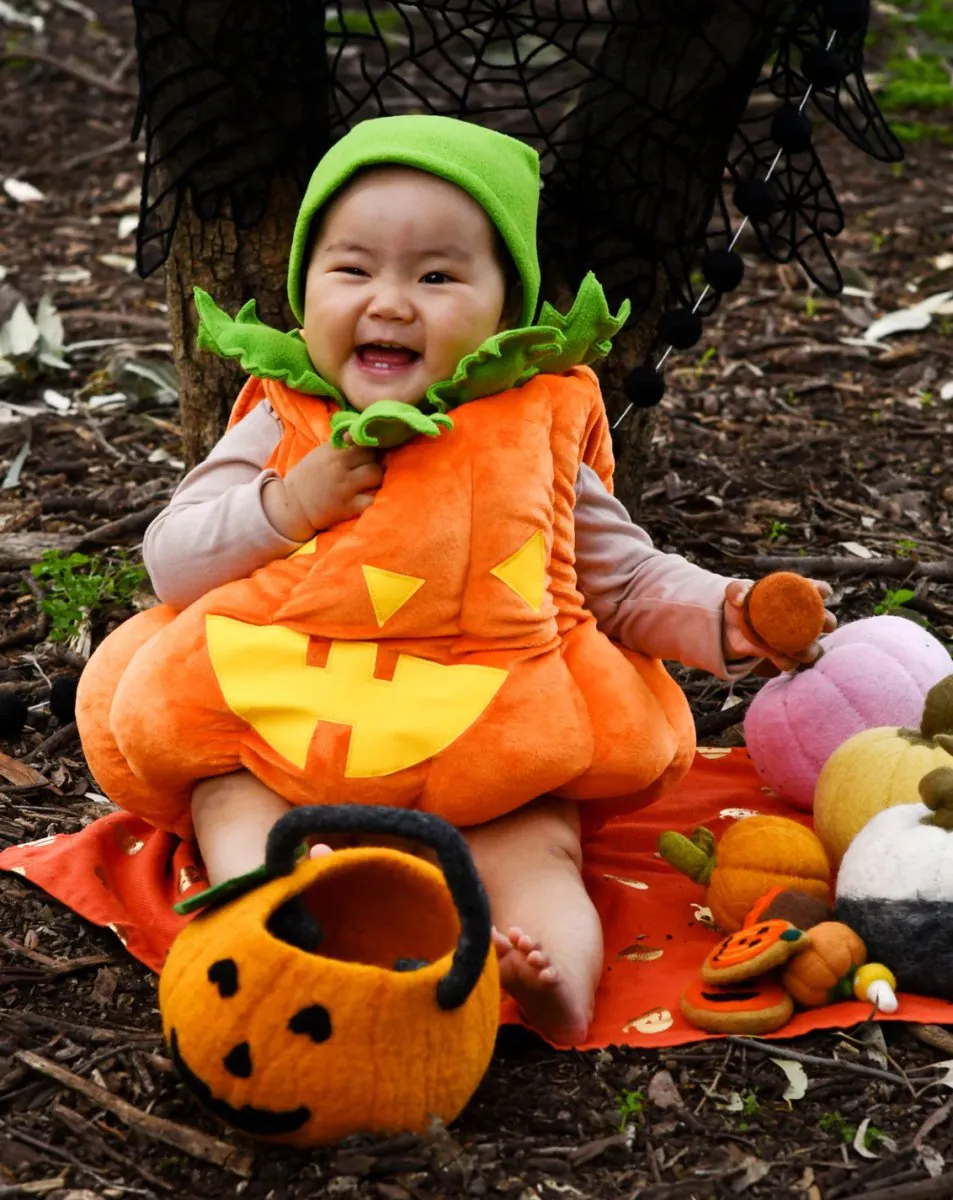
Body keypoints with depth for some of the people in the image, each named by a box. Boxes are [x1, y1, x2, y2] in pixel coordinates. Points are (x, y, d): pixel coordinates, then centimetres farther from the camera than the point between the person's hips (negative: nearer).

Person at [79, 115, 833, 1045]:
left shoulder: (537, 438, 9)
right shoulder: (282, 429, 9)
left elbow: (626, 582, 15)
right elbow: (171, 562, 4)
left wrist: (722, 618, -5)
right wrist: (288, 506, -11)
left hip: (499, 771, 0)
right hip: (288, 739, 0)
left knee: (538, 845, -25)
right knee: (226, 794, -26)